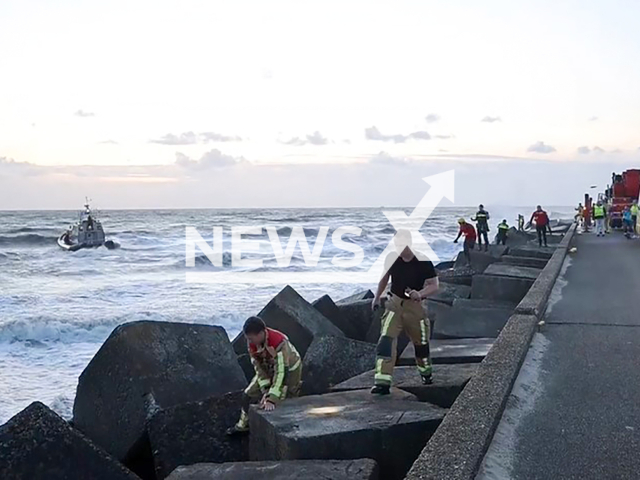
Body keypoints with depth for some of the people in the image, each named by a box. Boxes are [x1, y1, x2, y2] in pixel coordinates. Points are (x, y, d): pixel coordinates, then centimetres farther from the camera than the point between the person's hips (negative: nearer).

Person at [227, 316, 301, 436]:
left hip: (289, 369, -6)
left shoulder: (279, 343, -42)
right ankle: (243, 425, 29)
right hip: (268, 369, 6)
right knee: (250, 393, 10)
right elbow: (259, 367, -13)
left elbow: (281, 372, -42)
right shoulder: (252, 343, -21)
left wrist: (272, 399, -44)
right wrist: (265, 391, -20)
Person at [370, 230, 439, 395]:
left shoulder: (423, 262, -15)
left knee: (421, 342, 14)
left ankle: (425, 372, 45)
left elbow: (434, 285, -13)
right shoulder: (392, 258, -5)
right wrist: (377, 297, 19)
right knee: (386, 340, -16)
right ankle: (382, 382, -19)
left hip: (415, 306, -1)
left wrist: (420, 294, -32)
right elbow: (385, 277, 14)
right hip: (394, 303, 2)